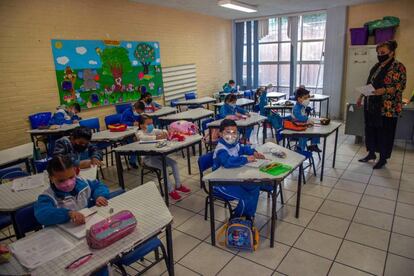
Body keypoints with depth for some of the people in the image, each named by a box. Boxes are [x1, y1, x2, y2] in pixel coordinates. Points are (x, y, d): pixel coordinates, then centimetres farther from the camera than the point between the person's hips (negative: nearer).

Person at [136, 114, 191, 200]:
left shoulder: (153, 130, 10)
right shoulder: (140, 133, -10)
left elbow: (162, 131, 4)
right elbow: (143, 138, -33)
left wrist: (163, 132, -21)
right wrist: (156, 137, -44)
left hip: (157, 154, 7)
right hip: (147, 158, -7)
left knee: (174, 163, -6)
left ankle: (178, 185, 6)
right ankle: (170, 190, -16)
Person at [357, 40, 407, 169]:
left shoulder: (398, 67, -8)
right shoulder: (376, 66, 13)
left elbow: (401, 86, -13)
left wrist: (384, 90, -26)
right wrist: (361, 97, 14)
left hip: (387, 108, -7)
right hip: (371, 104, 7)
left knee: (384, 132, 2)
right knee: (370, 129, 12)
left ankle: (383, 158, 15)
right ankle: (371, 153, 27)